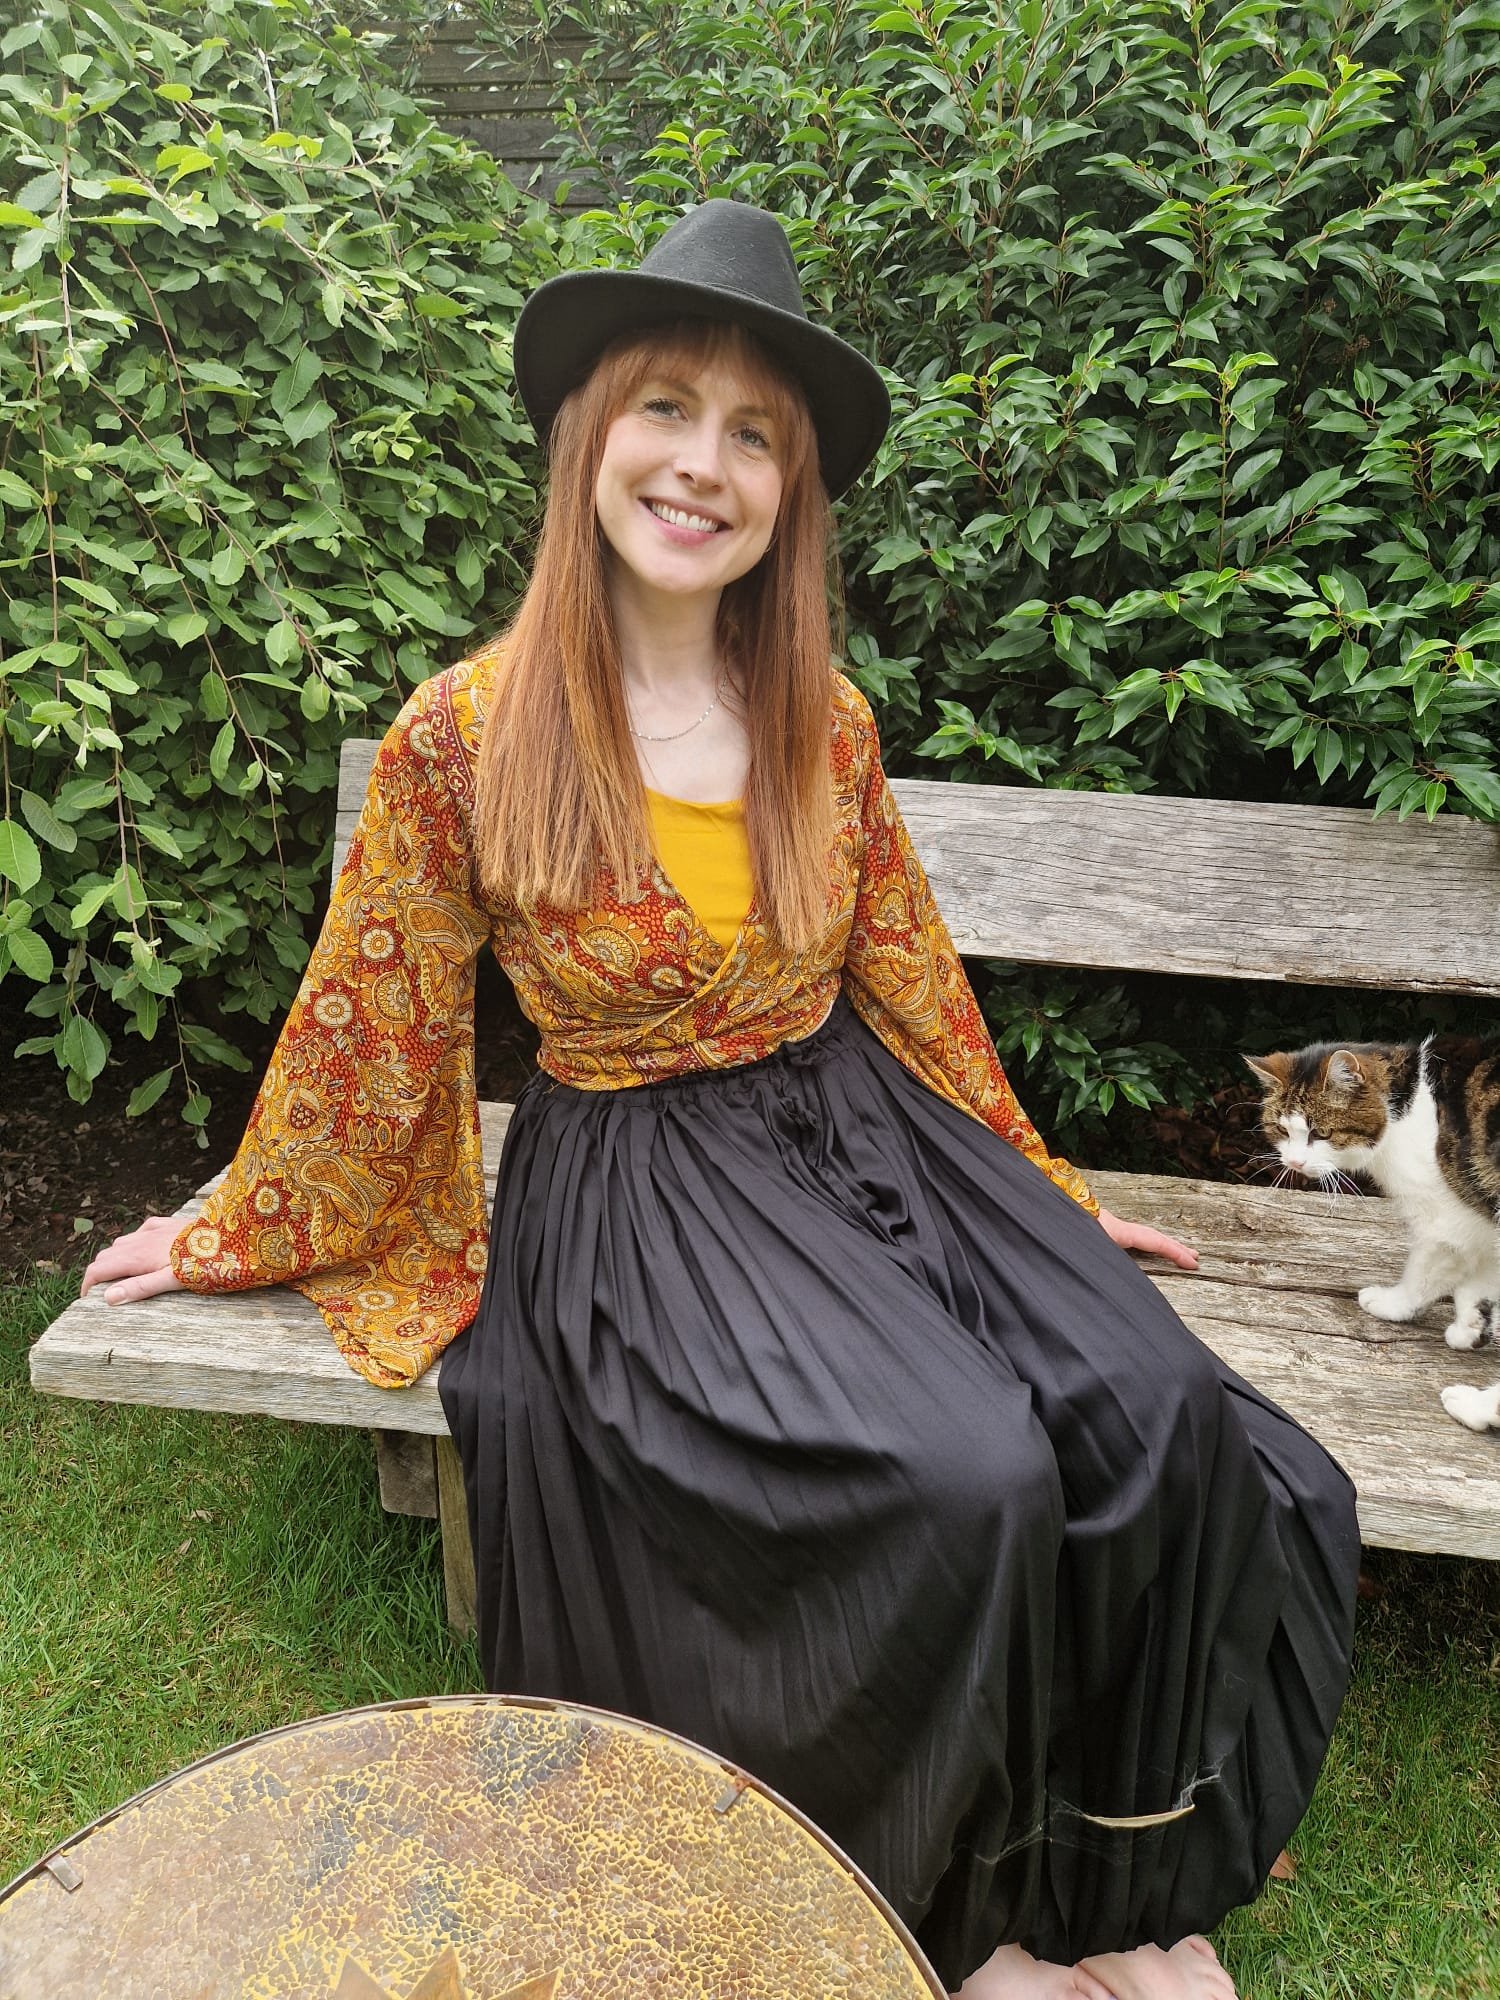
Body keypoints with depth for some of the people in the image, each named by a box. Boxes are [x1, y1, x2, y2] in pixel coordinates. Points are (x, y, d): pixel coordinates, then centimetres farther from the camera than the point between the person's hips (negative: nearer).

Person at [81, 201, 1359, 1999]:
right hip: (643, 1193, -4)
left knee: (1160, 1415, -15)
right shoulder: (462, 739, -11)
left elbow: (908, 970, 10)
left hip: (860, 1134, 5)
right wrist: (241, 1233, 9)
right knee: (965, 1481, -24)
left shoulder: (824, 717, 1)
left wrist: (1037, 1189, 15)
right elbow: (369, 1033, 0)